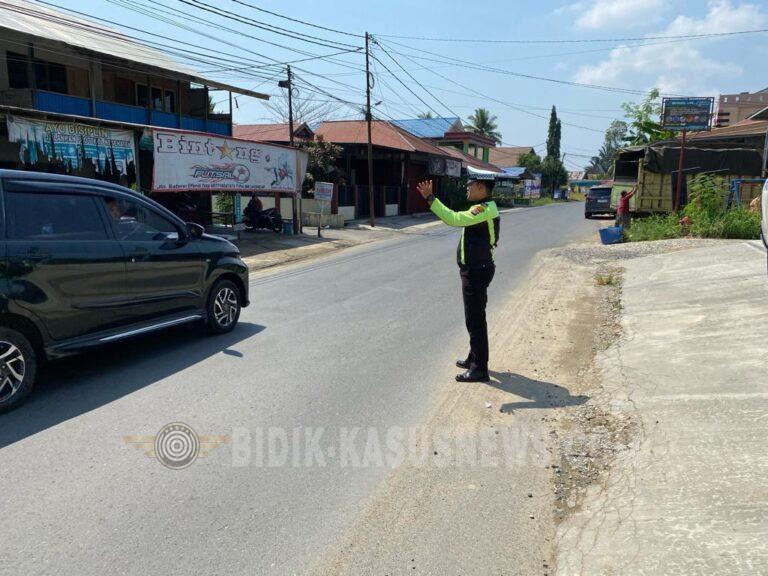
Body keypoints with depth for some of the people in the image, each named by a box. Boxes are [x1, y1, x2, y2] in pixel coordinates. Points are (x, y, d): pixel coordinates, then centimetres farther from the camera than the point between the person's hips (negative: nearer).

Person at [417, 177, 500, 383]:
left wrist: (430, 198, -27)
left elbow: (454, 219, -31)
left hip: (476, 271, -11)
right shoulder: (485, 208, 13)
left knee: (475, 320, -4)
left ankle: (480, 369, 5)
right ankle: (474, 359, 35)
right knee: (475, 318, 21)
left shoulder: (485, 209, -21)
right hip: (475, 269, 11)